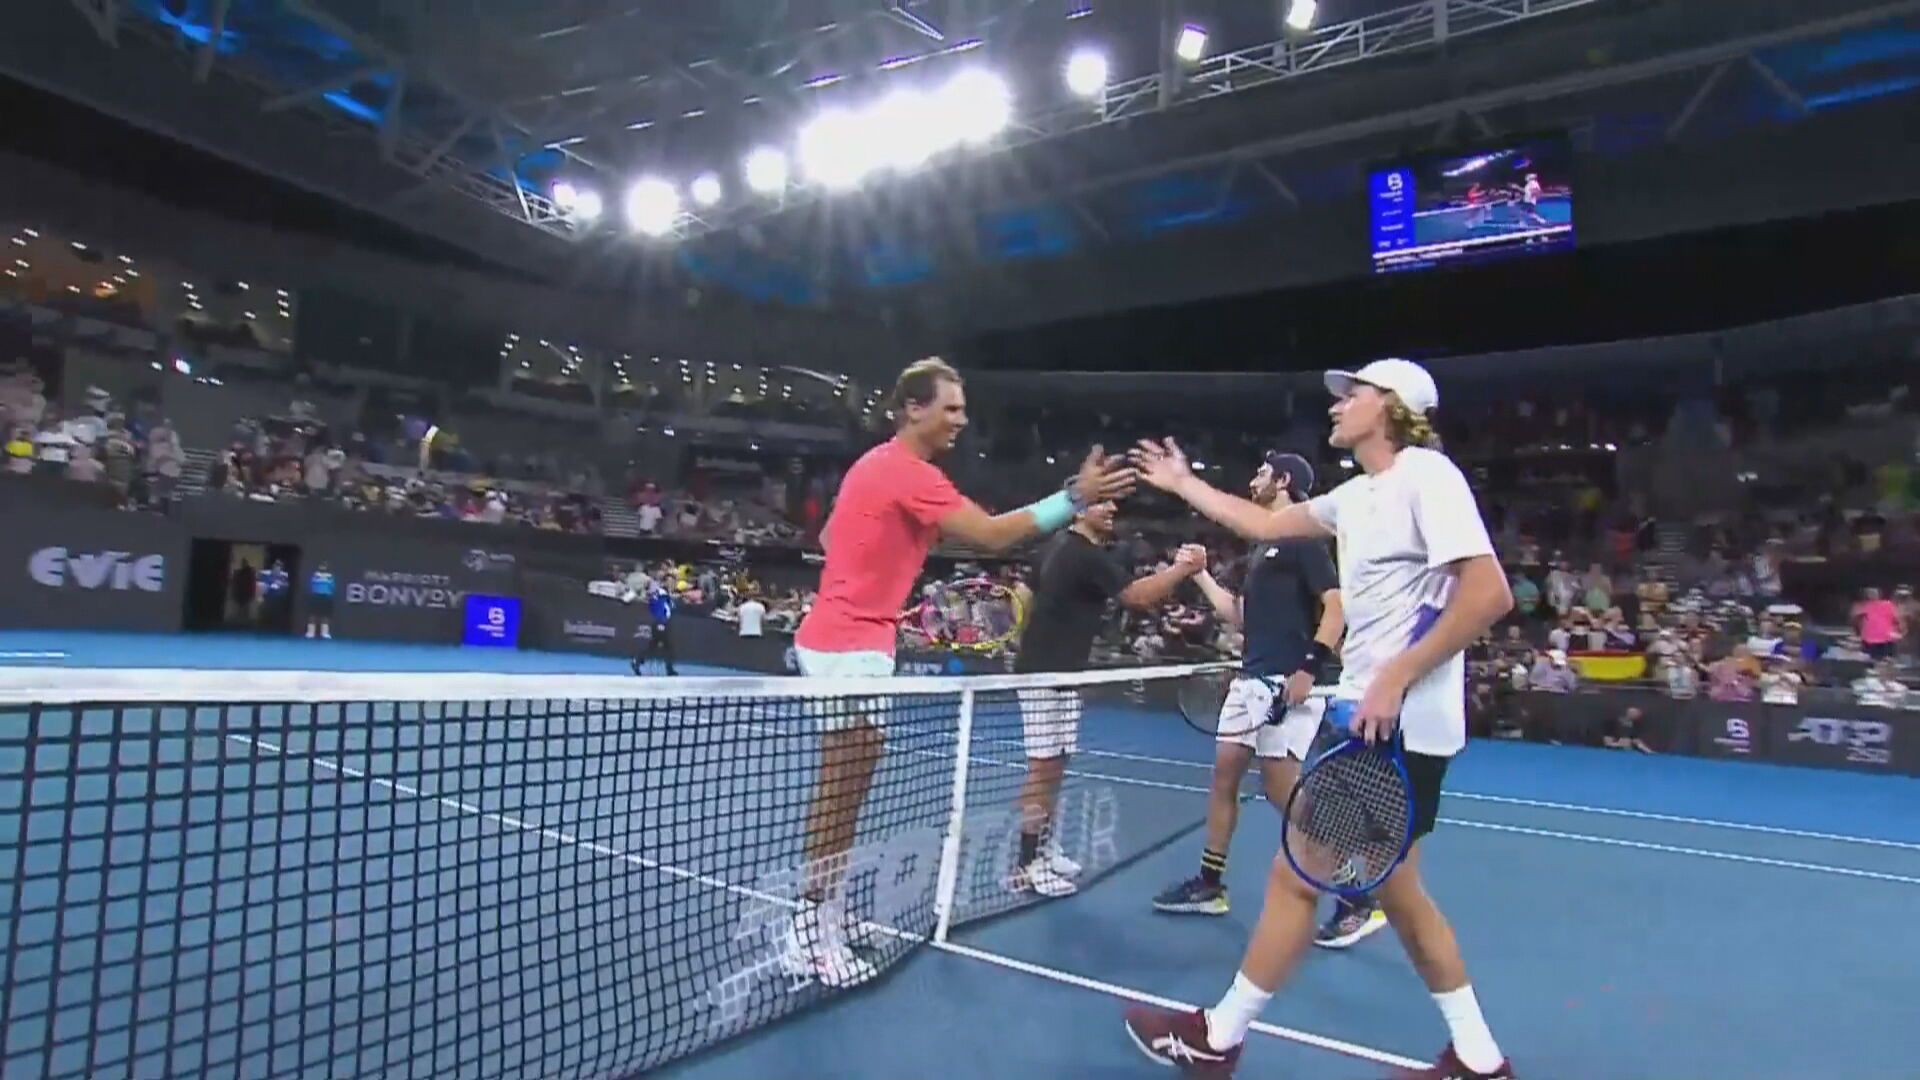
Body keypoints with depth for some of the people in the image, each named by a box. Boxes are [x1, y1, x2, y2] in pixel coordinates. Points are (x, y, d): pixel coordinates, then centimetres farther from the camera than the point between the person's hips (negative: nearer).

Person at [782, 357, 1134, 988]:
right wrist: (1074, 498, -25)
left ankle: (822, 911, 28)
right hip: (851, 645, -11)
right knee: (841, 794, -4)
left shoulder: (881, 465, 14)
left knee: (843, 790, 17)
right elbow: (992, 535, -24)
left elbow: (829, 536, 22)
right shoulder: (908, 471, -17)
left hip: (844, 637, 11)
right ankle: (810, 935, 5)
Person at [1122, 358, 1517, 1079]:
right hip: (1375, 717, 9)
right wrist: (1184, 484, 26)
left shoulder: (1425, 473, -12)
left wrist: (1396, 679, -22)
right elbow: (1263, 524, 25)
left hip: (1400, 722, -9)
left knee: (1295, 876, -1)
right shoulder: (1357, 495, 14)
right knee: (1393, 888, 16)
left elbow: (1490, 594, -20)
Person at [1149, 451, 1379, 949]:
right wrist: (1201, 575, 22)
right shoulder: (1262, 546, 20)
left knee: (1284, 791, -8)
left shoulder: (1303, 538, -7)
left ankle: (1359, 900, 3)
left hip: (1287, 684, -9)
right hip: (1250, 680, 9)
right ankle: (1209, 885, 20)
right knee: (1224, 775, 9)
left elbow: (1336, 606, -16)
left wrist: (1310, 668, -24)